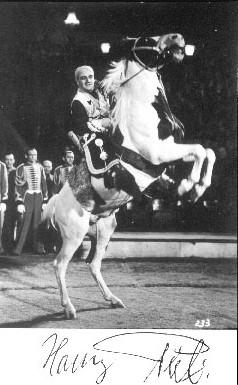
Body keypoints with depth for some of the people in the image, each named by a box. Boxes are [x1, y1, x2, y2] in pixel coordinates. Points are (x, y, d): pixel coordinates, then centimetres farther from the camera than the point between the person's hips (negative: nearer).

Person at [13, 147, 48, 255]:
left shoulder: (40, 167, 10)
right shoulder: (21, 168, -1)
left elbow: (44, 184, 13)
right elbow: (18, 186, -4)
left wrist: (45, 201, 8)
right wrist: (19, 203, -11)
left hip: (38, 198, 3)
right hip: (27, 197, -3)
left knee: (37, 224, 4)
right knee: (25, 223, -7)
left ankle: (38, 248, 11)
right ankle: (18, 249, -4)